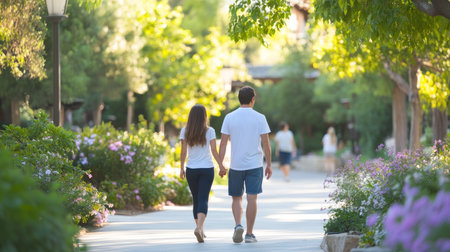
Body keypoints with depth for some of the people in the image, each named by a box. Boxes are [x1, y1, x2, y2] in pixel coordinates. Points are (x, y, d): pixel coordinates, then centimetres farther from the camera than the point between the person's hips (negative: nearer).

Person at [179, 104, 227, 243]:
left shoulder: (185, 131, -1)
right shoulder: (209, 131, -5)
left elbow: (183, 152, 0)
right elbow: (214, 151, -6)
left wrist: (182, 168, 9)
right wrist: (221, 167, 2)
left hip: (191, 169, 2)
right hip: (207, 169, -2)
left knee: (196, 200, 15)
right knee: (203, 199, -6)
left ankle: (200, 229, 23)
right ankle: (199, 227, -26)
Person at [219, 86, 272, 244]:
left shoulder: (229, 118, 0)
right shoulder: (259, 118, -4)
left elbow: (223, 143, -2)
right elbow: (266, 143, -3)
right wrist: (269, 164, 5)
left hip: (235, 165, 1)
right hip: (255, 165, -1)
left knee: (236, 198, 13)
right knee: (252, 198, 2)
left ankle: (238, 225, -9)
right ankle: (249, 234, 2)